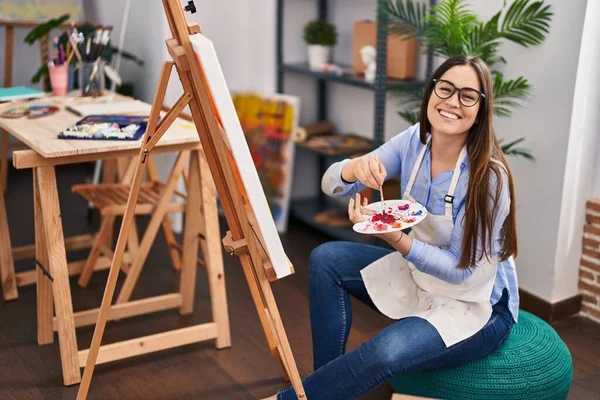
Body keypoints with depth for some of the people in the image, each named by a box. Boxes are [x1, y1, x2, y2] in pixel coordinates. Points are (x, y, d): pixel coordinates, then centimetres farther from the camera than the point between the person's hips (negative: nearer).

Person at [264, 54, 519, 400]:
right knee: (326, 259, -5)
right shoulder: (415, 141, -10)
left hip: (477, 304, -6)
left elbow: (462, 271, -22)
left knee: (386, 351, -31)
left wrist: (396, 240, -36)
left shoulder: (489, 176, -27)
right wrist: (355, 168, -34)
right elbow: (332, 185, -10)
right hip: (418, 273, 7)